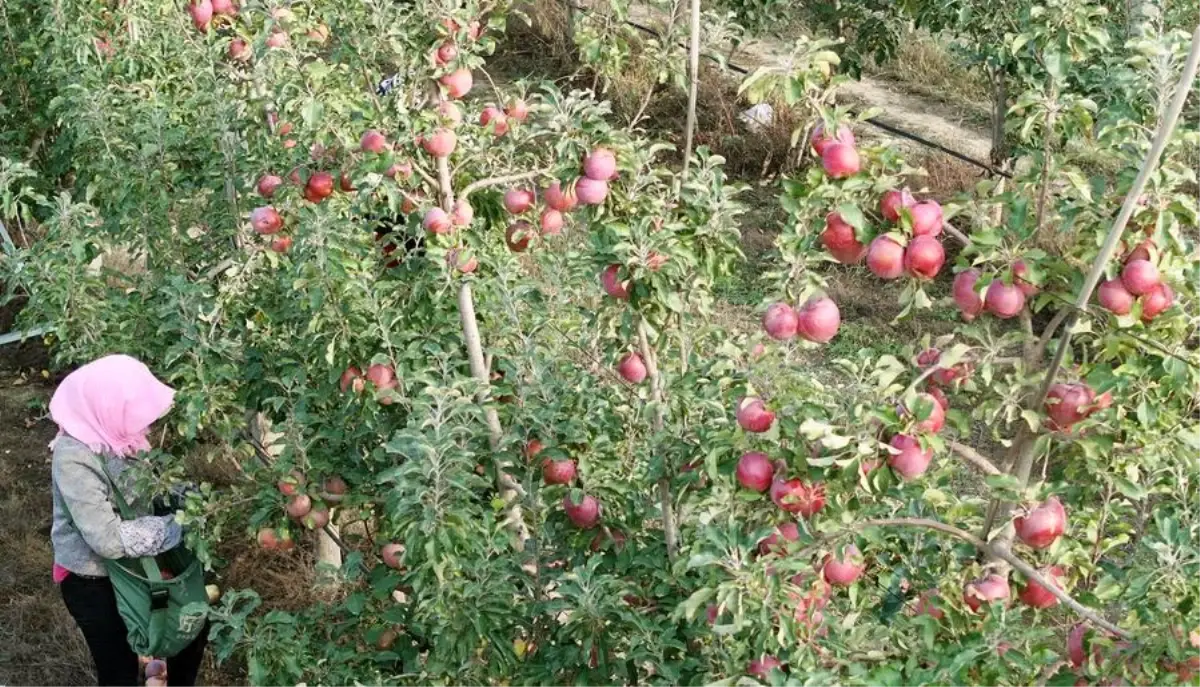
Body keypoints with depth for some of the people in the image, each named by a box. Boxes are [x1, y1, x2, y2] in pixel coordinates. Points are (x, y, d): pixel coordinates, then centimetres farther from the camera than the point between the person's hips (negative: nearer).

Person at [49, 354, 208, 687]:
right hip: (92, 581, -7)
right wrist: (177, 526, -26)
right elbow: (107, 540, -34)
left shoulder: (114, 430, -10)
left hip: (133, 563, 7)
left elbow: (142, 486, 6)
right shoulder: (74, 458, -32)